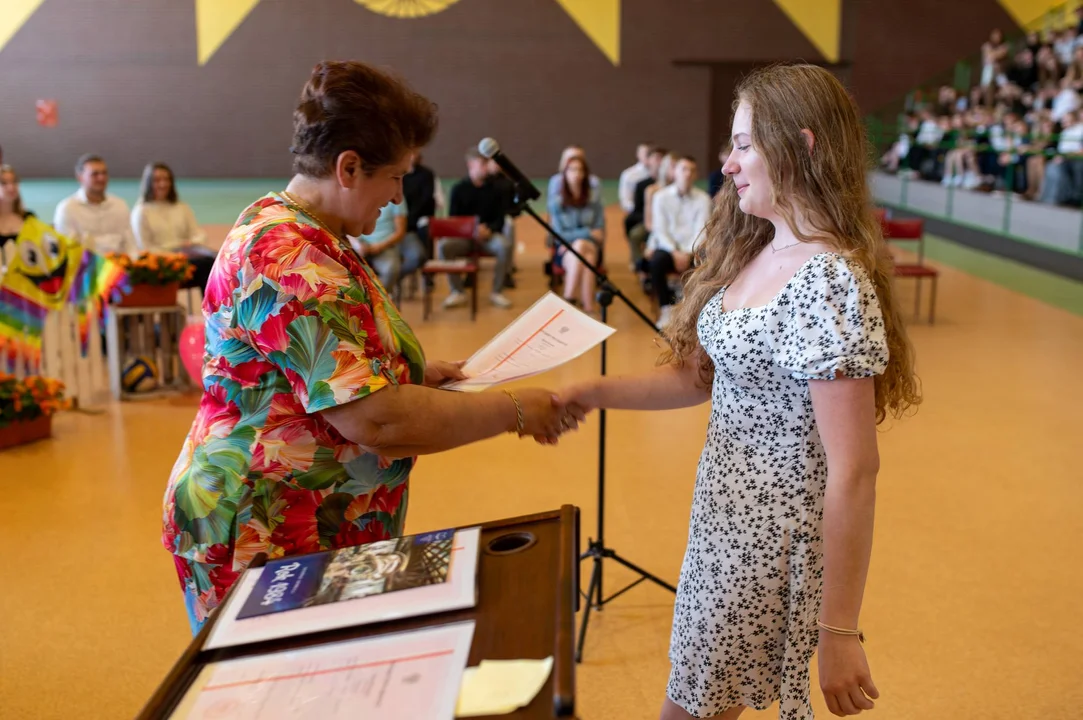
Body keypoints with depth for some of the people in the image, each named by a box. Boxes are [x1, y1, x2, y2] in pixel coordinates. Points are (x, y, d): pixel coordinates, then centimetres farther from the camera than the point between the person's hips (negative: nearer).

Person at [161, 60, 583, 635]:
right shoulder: (295, 260, -23)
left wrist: (414, 370, 11)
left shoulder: (275, 225, 11)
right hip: (270, 540, -10)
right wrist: (513, 410, -18)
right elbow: (376, 420, -29)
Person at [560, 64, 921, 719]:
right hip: (726, 518, 8)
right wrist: (592, 394, -1)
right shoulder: (751, 253, 4)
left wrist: (840, 632, -22)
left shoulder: (831, 284, -25)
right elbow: (700, 376, 11)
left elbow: (853, 474, -25)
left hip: (780, 540, -8)